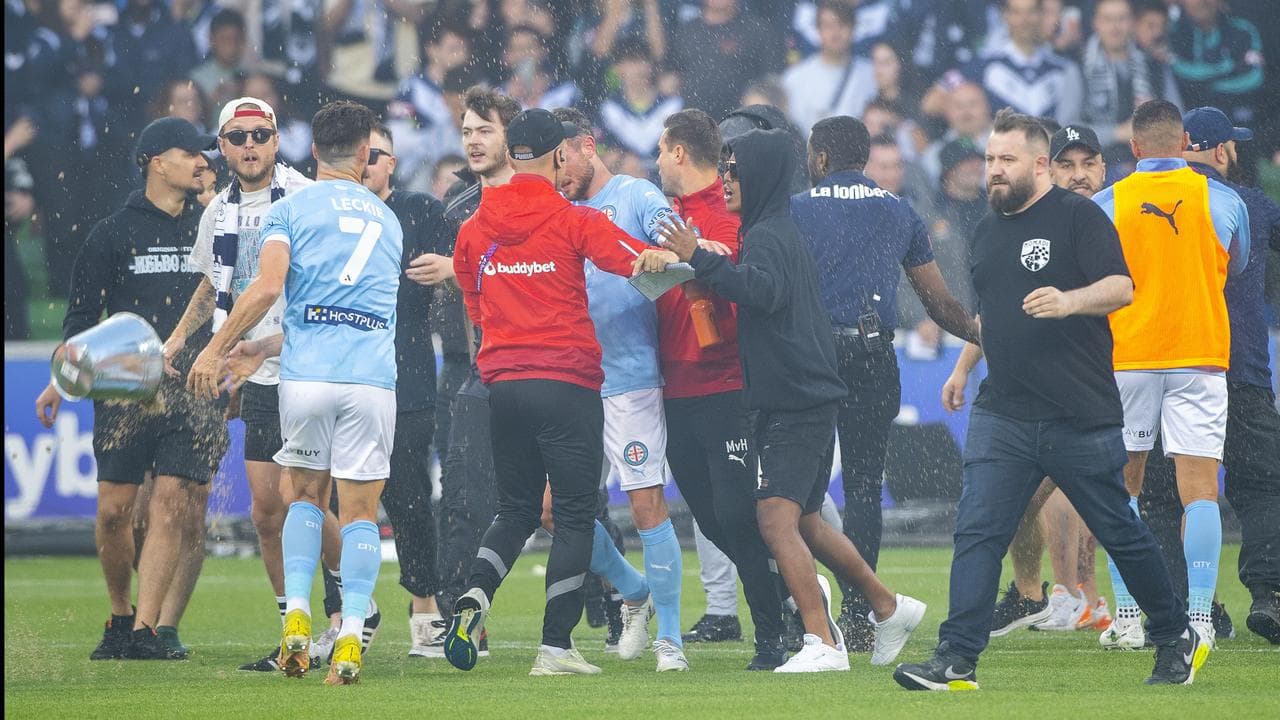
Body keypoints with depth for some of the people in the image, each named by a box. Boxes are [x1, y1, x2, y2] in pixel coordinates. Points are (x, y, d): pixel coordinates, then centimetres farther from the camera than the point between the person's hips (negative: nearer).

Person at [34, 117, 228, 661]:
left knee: (172, 506, -11)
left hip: (192, 391, 1)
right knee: (114, 509, -3)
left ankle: (148, 629, -12)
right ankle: (120, 618, 18)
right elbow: (82, 315, 8)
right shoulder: (115, 232, 7)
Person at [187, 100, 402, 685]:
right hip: (372, 377, 1)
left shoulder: (291, 208, 6)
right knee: (359, 511, 3)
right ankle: (350, 638, -9)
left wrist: (215, 350, -2)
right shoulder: (386, 219, 19)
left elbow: (267, 288, -9)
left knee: (306, 494, 19)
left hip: (306, 374, -1)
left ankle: (297, 616, 4)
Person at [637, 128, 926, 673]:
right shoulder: (779, 231, 19)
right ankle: (889, 608, 31)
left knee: (776, 517, -18)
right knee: (805, 523, 20)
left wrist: (699, 259, -40)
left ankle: (822, 644, -22)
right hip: (802, 400, 11)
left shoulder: (769, 236, -14)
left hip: (797, 403, -11)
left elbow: (762, 290, -34)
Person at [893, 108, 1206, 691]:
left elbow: (1120, 287, -16)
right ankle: (956, 661, -13)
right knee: (976, 533, -9)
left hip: (1082, 418, -5)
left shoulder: (1078, 217, -6)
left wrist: (1069, 301, -33)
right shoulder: (988, 231, 15)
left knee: (1120, 533, 6)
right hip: (1002, 415, 5)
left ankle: (1178, 641, 23)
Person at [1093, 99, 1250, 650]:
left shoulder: (1104, 205, -2)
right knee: (1200, 490, -1)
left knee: (1122, 486, 10)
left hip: (1126, 357, 0)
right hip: (1202, 353, 0)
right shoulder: (1223, 201, 0)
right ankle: (1199, 615, -10)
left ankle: (1127, 618, 4)